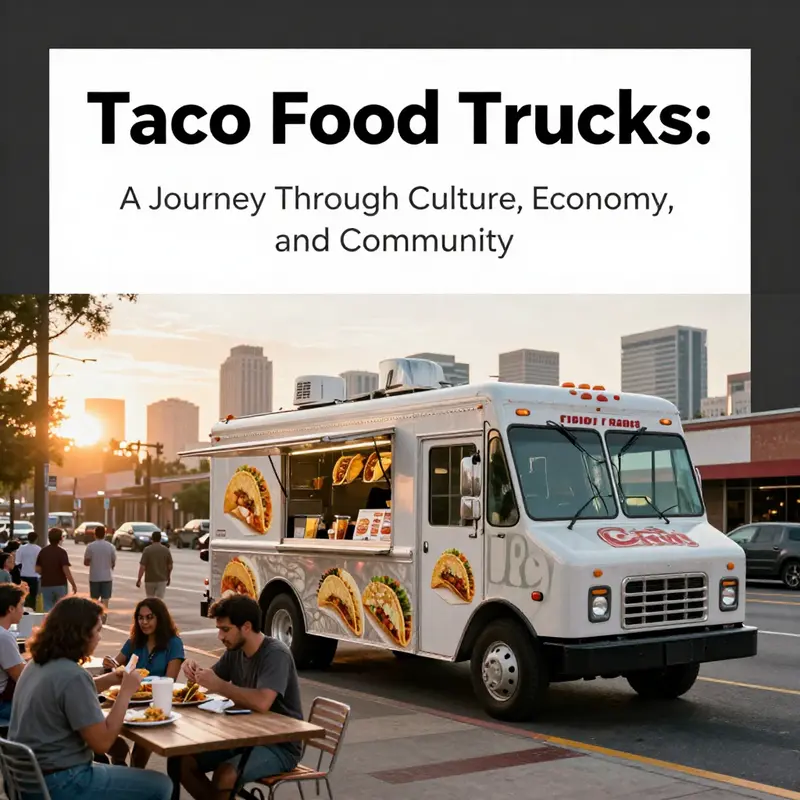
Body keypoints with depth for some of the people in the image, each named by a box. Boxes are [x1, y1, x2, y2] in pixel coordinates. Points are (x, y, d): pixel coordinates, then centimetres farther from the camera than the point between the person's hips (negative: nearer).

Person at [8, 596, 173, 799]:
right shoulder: (72, 676, -23)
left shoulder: (36, 665, 6)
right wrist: (126, 691, -13)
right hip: (58, 784, -10)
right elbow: (102, 742, -22)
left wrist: (105, 680, 15)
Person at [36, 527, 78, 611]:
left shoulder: (43, 551, 2)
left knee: (48, 609, 6)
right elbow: (66, 570, -17)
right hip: (60, 584, -3)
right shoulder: (61, 552, -11)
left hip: (46, 585, 3)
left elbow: (38, 569, 6)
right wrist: (74, 584, -11)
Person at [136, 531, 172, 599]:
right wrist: (168, 578, 17)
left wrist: (139, 579, -5)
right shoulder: (166, 550, -1)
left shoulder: (147, 550, -9)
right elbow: (170, 566, 3)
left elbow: (142, 566, -13)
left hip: (150, 579, -1)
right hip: (162, 580, 1)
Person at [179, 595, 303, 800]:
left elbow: (262, 702, -36)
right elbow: (214, 679, 19)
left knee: (224, 776, -30)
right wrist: (196, 672, -4)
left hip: (280, 746, -8)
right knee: (184, 762, -1)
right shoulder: (235, 651, 3)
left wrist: (219, 685, -27)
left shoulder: (276, 654, -22)